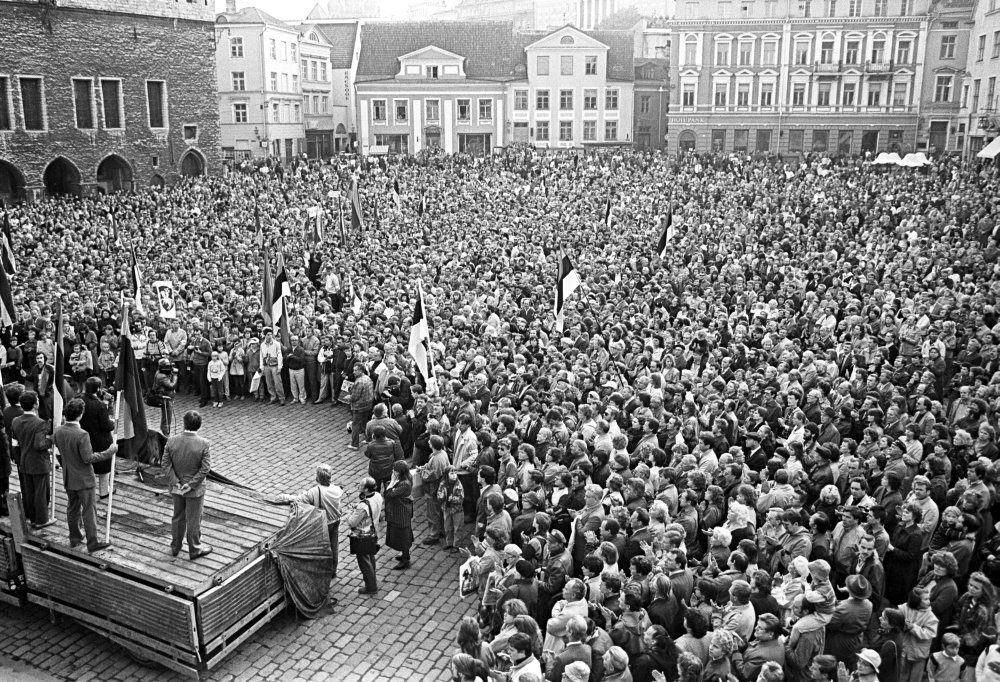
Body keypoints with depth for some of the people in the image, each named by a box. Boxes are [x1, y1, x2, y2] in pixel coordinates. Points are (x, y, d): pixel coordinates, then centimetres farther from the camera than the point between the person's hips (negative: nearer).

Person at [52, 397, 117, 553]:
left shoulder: (57, 432, -7)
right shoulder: (82, 435, -29)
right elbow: (88, 459, -24)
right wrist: (109, 451, -18)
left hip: (68, 478, 7)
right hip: (83, 479, -7)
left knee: (72, 508, 21)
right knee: (89, 511, 4)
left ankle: (75, 538, 34)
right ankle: (93, 543, 11)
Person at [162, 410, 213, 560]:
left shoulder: (171, 441, -12)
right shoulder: (203, 444, -21)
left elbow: (166, 464, -10)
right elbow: (205, 468, -21)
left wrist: (175, 482, -9)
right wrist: (191, 484, -14)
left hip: (177, 487, 4)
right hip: (195, 490, -4)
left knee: (178, 518, 23)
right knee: (193, 520, 12)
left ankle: (175, 547, 39)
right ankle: (195, 550, 28)